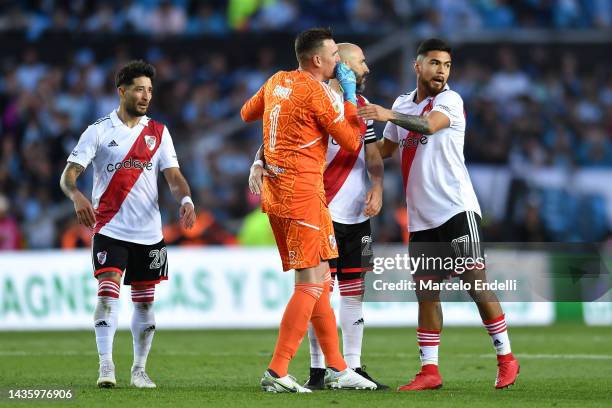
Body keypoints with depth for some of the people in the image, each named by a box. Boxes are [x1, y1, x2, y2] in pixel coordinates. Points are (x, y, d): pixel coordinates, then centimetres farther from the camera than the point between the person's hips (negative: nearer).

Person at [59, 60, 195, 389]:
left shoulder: (158, 132, 9)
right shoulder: (99, 130, -1)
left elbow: (173, 176, 4)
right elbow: (68, 174, -6)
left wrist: (185, 199, -18)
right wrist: (77, 196, -28)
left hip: (149, 232, 3)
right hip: (110, 229, -3)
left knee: (144, 301, 8)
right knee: (108, 292, -17)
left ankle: (139, 370, 18)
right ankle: (106, 367, -17)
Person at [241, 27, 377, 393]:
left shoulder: (277, 82, 11)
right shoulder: (317, 93, -12)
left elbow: (248, 113, 29)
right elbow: (353, 142, -5)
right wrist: (350, 96, 2)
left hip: (277, 194, 9)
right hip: (302, 194, -9)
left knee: (321, 281, 13)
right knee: (311, 284, -9)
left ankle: (337, 369, 16)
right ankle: (277, 373, -13)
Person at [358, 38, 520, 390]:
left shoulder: (450, 100, -6)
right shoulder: (402, 105, 13)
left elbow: (429, 125, -29)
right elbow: (386, 149, 27)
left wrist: (390, 115, -43)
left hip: (456, 209, -6)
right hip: (420, 217, 6)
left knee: (476, 283, -8)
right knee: (426, 292, 3)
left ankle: (506, 359, 3)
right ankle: (429, 371, 6)